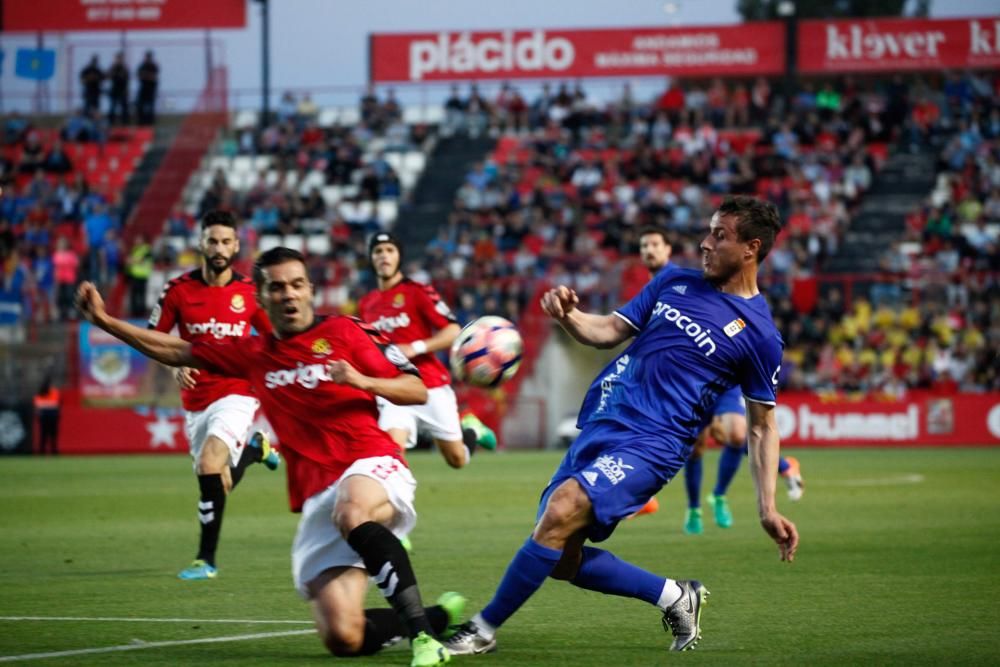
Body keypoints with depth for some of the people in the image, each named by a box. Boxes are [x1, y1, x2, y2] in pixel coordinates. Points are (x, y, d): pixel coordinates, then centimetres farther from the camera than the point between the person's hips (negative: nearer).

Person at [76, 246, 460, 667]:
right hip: (317, 498, 5)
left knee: (352, 512, -44)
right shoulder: (254, 355, 18)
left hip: (372, 467, -5)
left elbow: (417, 391, 3)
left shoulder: (343, 332, 5)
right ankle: (439, 615, 15)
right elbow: (178, 353, 27)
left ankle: (422, 631, -40)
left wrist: (362, 381, -15)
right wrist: (104, 320, 24)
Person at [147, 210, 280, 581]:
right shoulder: (178, 290, -2)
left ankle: (206, 559, -15)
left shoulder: (249, 293, -3)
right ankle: (255, 448, 45)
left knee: (209, 465, -25)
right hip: (195, 401, 3)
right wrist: (174, 365, -13)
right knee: (219, 484, 11)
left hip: (235, 394, -3)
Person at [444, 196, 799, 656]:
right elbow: (610, 330, 14)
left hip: (652, 444, -7)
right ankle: (675, 597, 21)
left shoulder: (758, 334, -2)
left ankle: (484, 630, -15)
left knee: (563, 510, -27)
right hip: (601, 423, 7)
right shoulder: (674, 282, 12)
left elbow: (763, 426, 4)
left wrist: (768, 509, -2)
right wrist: (568, 316, -9)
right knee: (561, 559, 2)